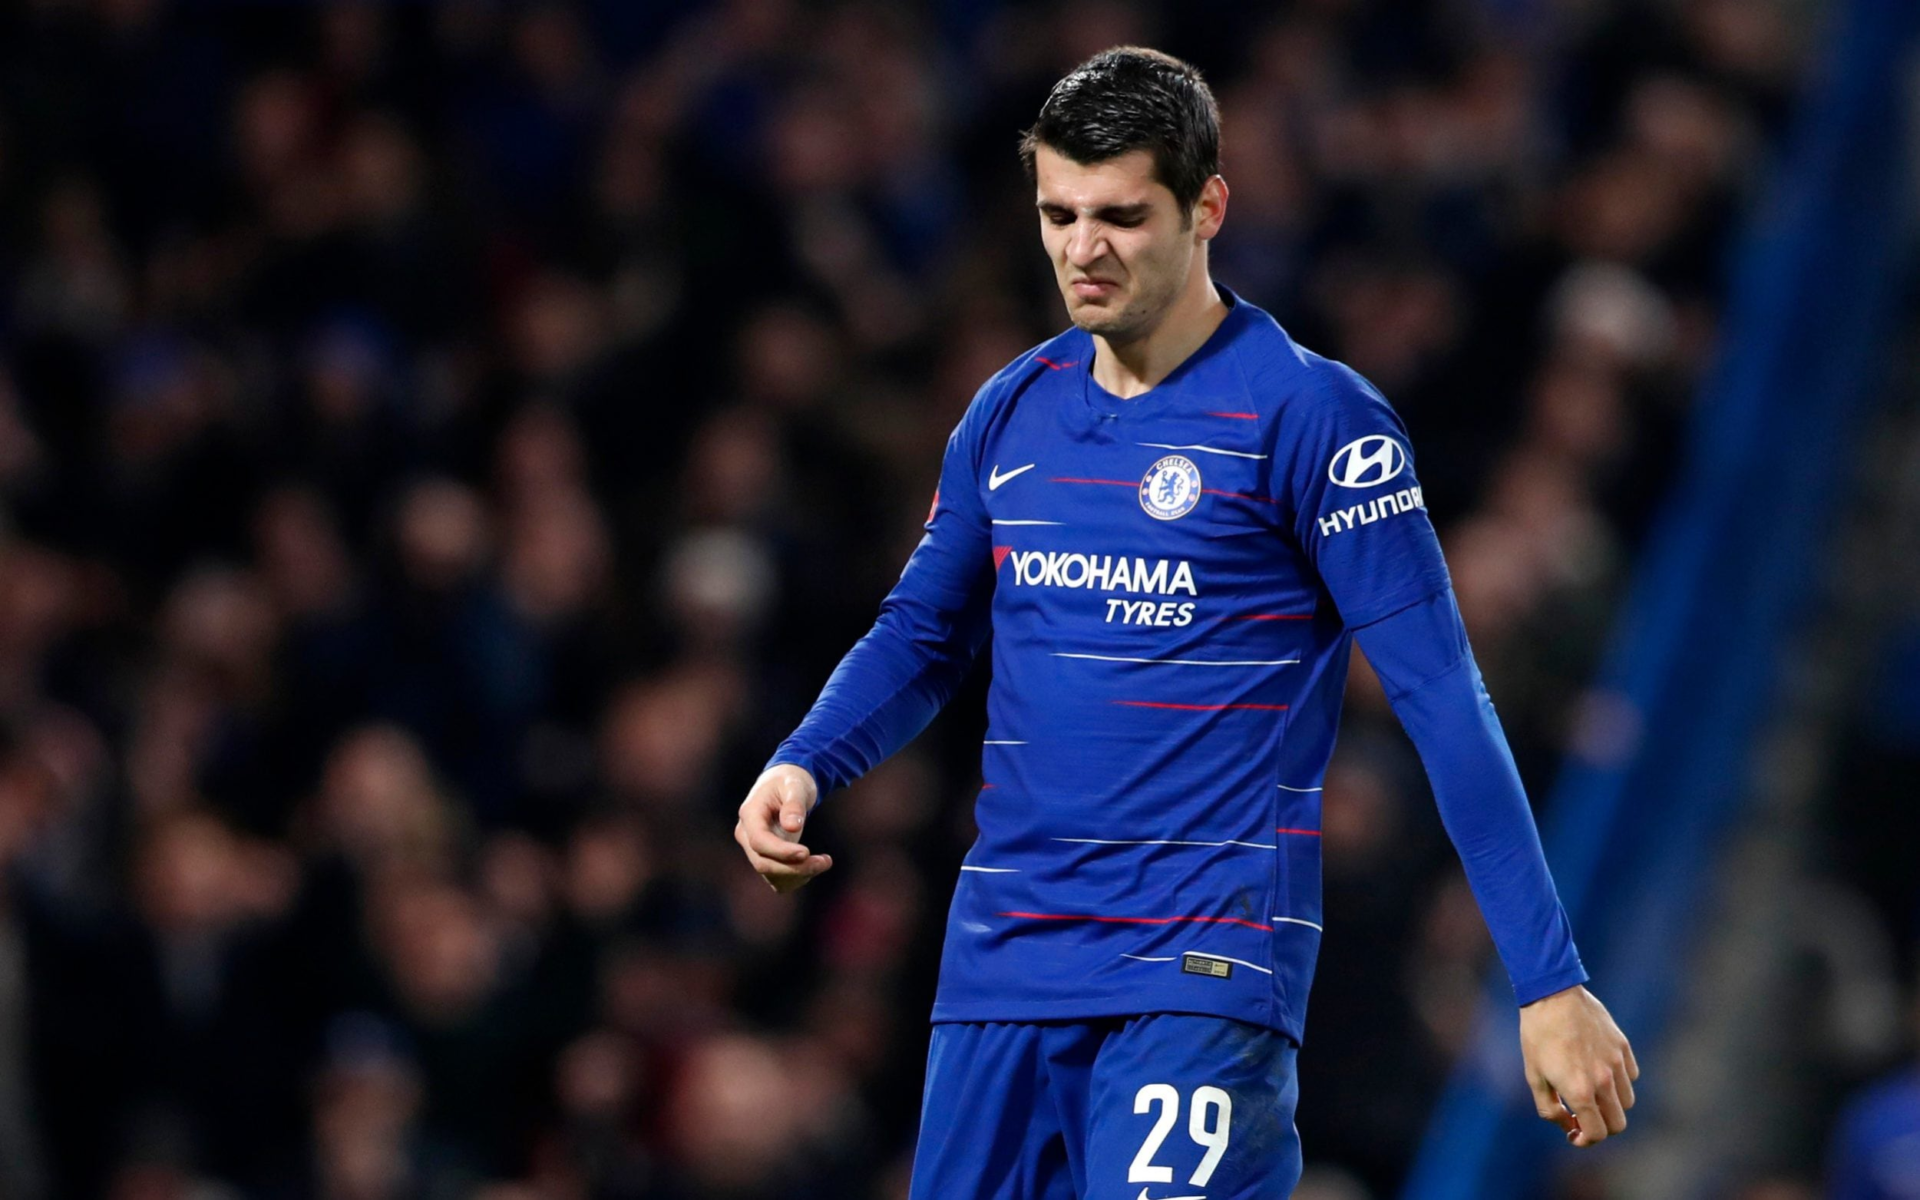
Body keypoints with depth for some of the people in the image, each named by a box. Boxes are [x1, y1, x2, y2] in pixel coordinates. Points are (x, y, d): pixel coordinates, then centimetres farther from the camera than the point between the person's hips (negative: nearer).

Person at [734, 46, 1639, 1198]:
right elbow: (926, 631, 23)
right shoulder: (1013, 411, 10)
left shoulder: (1310, 413, -8)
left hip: (1205, 972, -6)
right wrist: (804, 766, 2)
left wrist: (1550, 981, -14)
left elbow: (1441, 697, -10)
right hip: (1005, 963, 6)